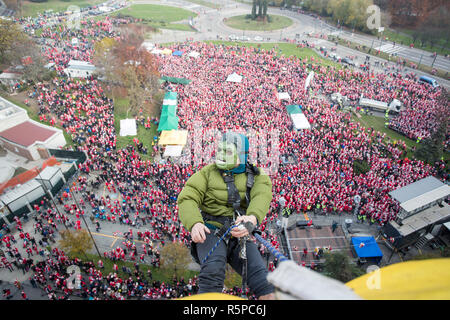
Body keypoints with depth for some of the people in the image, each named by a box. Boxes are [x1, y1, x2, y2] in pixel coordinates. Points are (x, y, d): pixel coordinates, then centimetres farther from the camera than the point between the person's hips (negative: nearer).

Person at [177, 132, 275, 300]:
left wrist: (252, 217, -39)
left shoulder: (257, 176, 6)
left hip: (240, 235, 2)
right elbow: (187, 199, -6)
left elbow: (262, 197, -15)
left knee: (261, 277, -14)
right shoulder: (208, 172, 5)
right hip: (211, 231, -1)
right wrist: (194, 223, -27)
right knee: (213, 270, -28)